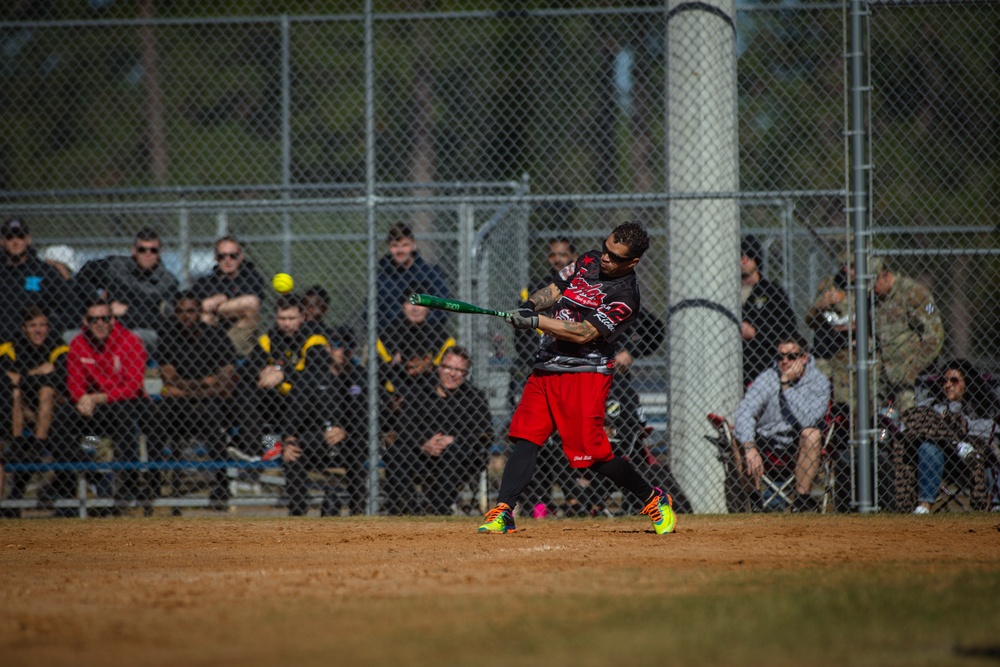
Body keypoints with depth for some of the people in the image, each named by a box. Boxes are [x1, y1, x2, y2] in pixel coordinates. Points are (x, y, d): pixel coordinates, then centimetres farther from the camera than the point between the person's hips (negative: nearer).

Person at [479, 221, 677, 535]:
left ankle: (654, 499, 12)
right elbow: (554, 289, 16)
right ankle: (503, 512, -8)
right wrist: (531, 304, -6)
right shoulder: (589, 261, 10)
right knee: (526, 437, -5)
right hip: (546, 368, 7)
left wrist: (536, 321, -25)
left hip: (585, 373, -7)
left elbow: (585, 333, -21)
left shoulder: (625, 296, -14)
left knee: (592, 453, -7)